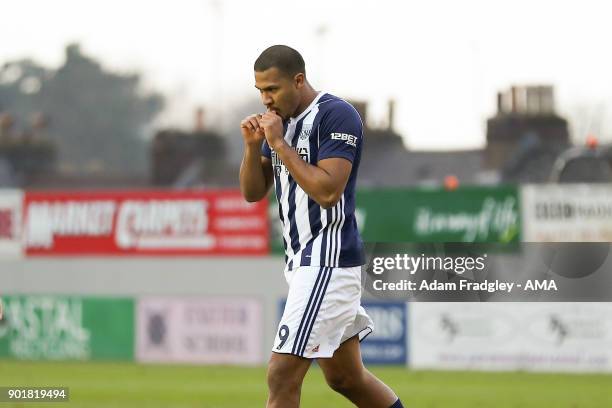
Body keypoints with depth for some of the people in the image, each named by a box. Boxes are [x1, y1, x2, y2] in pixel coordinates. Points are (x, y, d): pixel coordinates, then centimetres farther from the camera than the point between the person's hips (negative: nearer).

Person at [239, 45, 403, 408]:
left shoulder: (337, 115, -13)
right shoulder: (281, 121, 13)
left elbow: (328, 191, -23)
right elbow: (253, 192, 14)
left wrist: (279, 143, -19)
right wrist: (254, 146, -4)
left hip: (330, 263, -10)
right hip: (303, 261, 10)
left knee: (282, 375, -15)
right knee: (346, 377, 17)